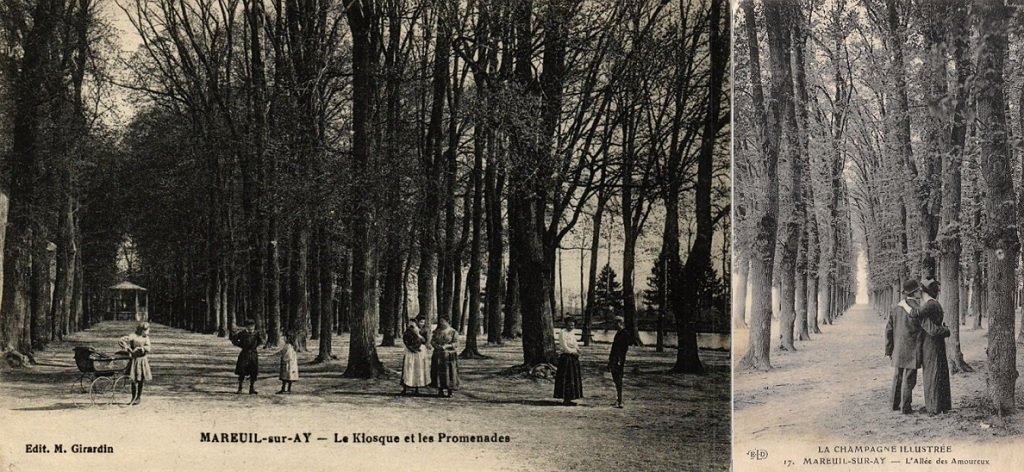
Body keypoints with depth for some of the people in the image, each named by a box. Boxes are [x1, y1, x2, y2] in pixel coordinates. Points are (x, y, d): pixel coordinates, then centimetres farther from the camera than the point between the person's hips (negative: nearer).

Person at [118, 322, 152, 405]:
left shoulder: (146, 338, 6)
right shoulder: (133, 336, -6)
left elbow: (147, 349, -6)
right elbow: (121, 341, -13)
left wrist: (139, 348, -17)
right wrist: (128, 349, -13)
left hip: (143, 360, 3)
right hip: (135, 360, -2)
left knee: (141, 380, 6)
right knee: (134, 380, 2)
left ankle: (139, 398, 18)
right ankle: (133, 398, 15)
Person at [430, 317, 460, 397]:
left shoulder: (453, 332, -3)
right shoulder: (437, 332, 10)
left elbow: (456, 343, -9)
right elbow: (432, 341, 4)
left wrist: (446, 346, -22)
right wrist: (437, 346, -16)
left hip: (449, 356, -4)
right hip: (439, 356, 4)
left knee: (450, 372, -5)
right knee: (439, 372, 1)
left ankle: (450, 391, 2)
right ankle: (440, 390, 8)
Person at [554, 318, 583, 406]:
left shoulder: (572, 334, 15)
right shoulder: (562, 333, -11)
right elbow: (564, 348, -15)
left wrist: (577, 350, -3)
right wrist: (574, 352, -9)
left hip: (573, 358, 9)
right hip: (565, 358, -9)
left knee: (573, 379, 8)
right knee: (566, 379, -7)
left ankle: (569, 399, 12)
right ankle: (565, 399, -3)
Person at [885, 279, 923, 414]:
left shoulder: (896, 308, 4)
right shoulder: (916, 309, -15)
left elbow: (889, 330, 6)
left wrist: (889, 350, 12)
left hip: (898, 350, 6)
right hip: (911, 350, -6)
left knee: (898, 376, 16)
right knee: (909, 378, 0)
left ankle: (896, 403, 24)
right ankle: (905, 406, 3)